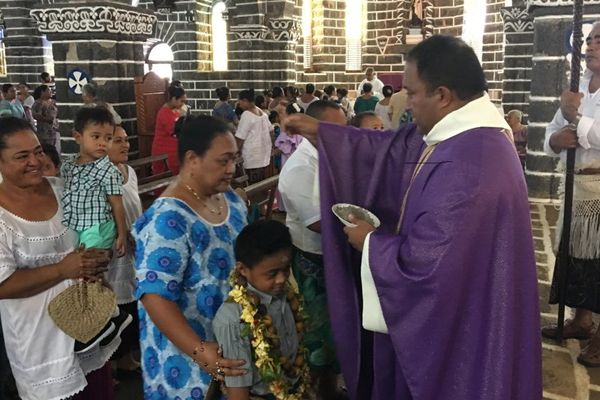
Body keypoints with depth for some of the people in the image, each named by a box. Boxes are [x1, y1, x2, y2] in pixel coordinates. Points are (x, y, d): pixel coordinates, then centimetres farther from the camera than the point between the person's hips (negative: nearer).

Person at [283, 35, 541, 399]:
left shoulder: (465, 166, -33)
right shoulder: (464, 133, 0)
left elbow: (424, 261, -32)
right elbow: (393, 149, 11)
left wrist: (370, 241, -13)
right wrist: (319, 131, 12)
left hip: (454, 329, -9)